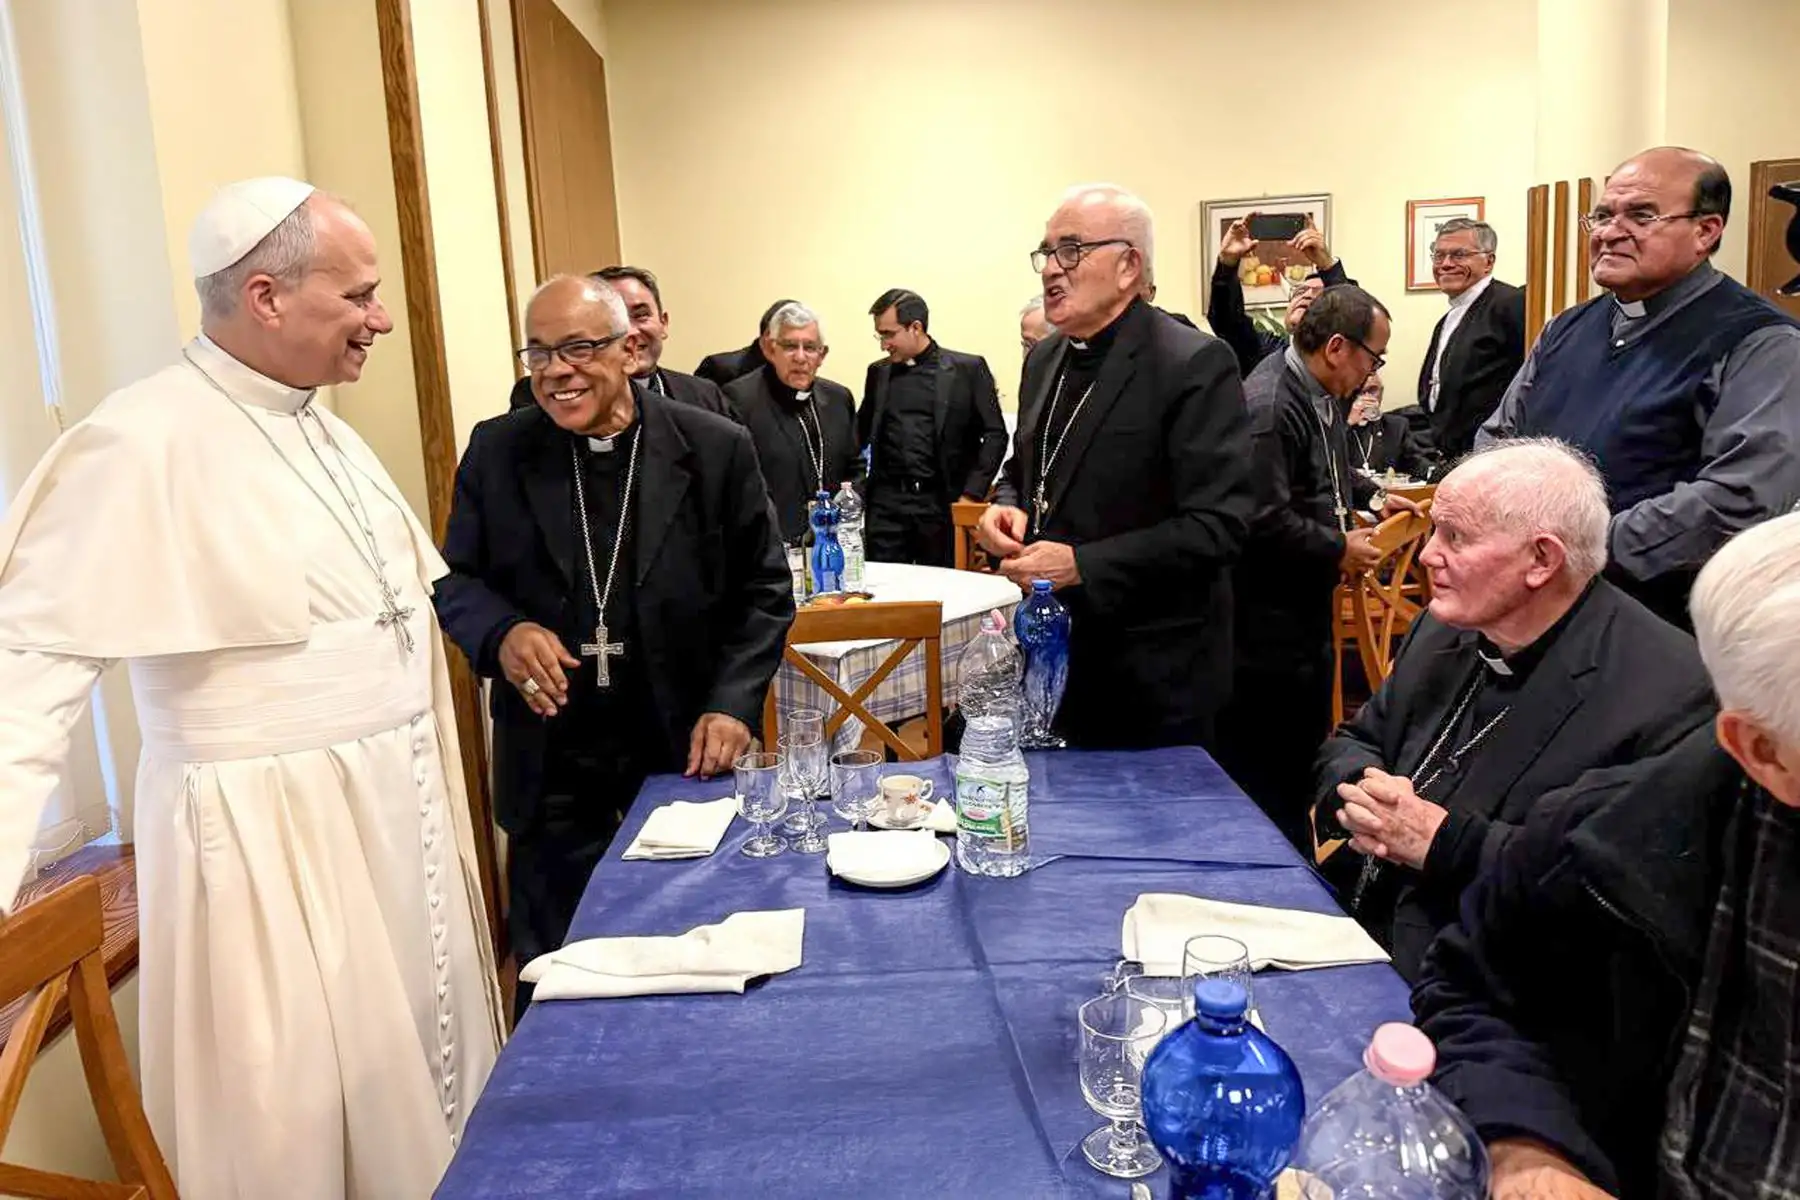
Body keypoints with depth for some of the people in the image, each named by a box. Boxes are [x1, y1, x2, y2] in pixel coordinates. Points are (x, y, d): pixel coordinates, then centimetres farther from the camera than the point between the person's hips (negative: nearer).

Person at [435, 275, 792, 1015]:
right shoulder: (496, 452, 1)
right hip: (552, 768, 1)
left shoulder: (715, 448, -4)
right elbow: (455, 580, 7)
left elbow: (764, 590, 1)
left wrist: (734, 702, -11)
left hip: (684, 756, -1)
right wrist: (502, 632, -16)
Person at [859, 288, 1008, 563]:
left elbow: (995, 434, 1)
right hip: (886, 501, 3)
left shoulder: (968, 369, 1)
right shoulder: (879, 372, 13)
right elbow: (861, 432, 20)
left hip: (940, 501, -3)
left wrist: (971, 494, -6)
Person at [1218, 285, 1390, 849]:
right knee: (1263, 773, 1)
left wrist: (1370, 496, 14)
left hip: (1307, 613, 11)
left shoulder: (1323, 397, 9)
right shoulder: (1268, 406, -23)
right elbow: (1263, 521, -29)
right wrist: (1339, 549, -17)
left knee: (1304, 753, 21)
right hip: (1266, 626, -11)